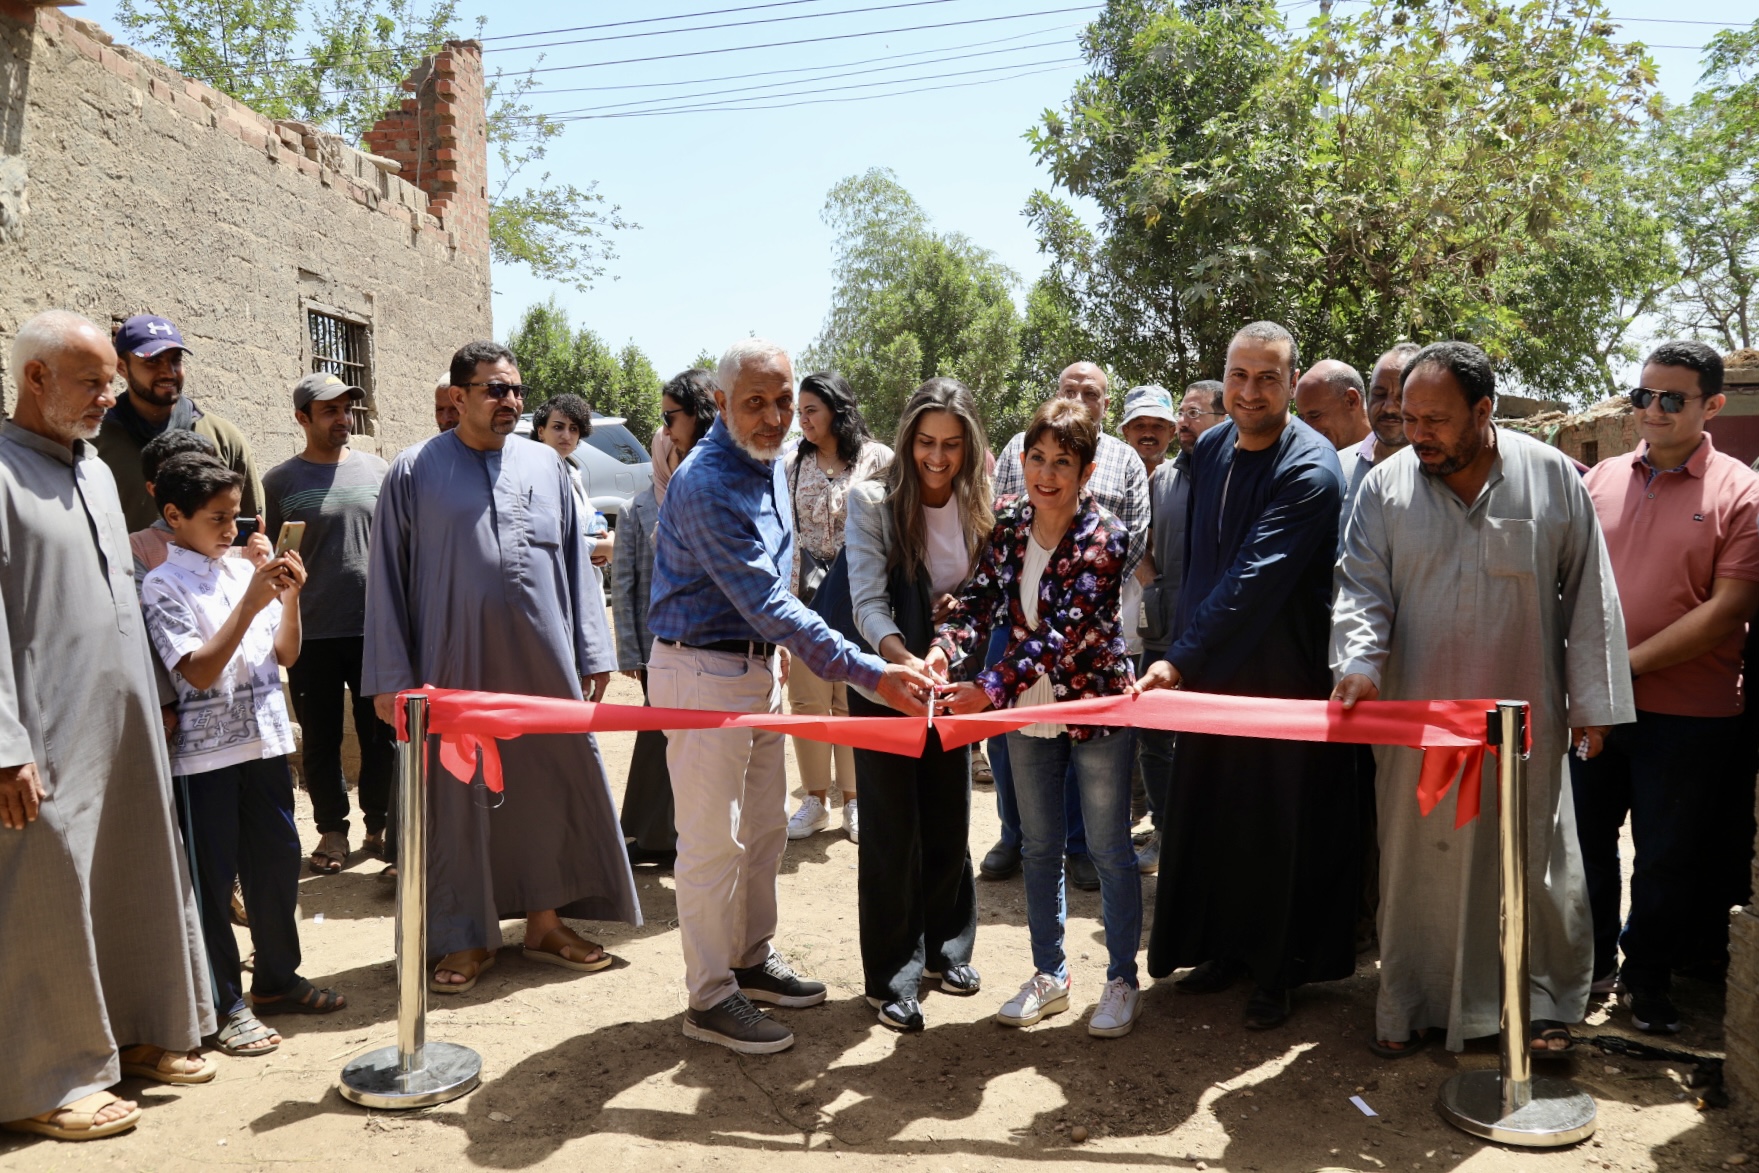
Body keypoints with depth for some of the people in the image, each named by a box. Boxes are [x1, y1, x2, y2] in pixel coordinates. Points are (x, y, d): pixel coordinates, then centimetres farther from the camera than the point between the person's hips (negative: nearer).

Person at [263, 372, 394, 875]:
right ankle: (332, 830, 23)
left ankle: (379, 824, 23)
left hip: (375, 627, 1)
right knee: (320, 739, 8)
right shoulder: (280, 481, 2)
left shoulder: (375, 470, 7)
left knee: (382, 733, 8)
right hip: (311, 633, -1)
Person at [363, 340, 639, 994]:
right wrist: (391, 678, -3)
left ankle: (545, 922, 24)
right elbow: (387, 578, 1)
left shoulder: (544, 466, 8)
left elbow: (574, 564, 10)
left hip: (544, 665, 3)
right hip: (456, 667, -2)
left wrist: (591, 654, 7)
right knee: (459, 799, 6)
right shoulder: (415, 472, 0)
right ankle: (467, 938, 22)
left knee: (551, 789, 8)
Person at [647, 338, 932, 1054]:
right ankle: (709, 999, 12)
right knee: (714, 840, -1)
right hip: (703, 672, -9)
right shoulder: (706, 485, -24)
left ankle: (752, 960, 32)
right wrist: (868, 673, -30)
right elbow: (768, 604, -28)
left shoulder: (771, 463, 6)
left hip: (758, 665, 9)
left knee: (766, 825, 16)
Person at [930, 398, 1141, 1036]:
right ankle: (1049, 974, 32)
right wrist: (946, 647, -25)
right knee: (1039, 846, 15)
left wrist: (992, 689, -32)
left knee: (1109, 848, 8)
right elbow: (981, 596, -5)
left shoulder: (1103, 536, -19)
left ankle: (1121, 979, 26)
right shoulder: (1007, 520, -2)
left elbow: (1063, 632, -26)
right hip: (1027, 710, 5)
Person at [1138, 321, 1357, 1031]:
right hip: (1210, 669, 7)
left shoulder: (1310, 469, -17)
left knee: (1279, 823, 5)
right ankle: (1229, 947, 31)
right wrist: (1183, 655, 13)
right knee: (1211, 812, 14)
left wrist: (1180, 658, -27)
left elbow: (1255, 580, -25)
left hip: (1284, 675, -6)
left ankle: (1277, 970, 21)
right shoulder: (1210, 448, 5)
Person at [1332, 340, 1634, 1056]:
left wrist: (1592, 702, 1)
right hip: (1416, 719, 1)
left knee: (1533, 858, 8)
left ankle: (1544, 1002, 28)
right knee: (1415, 857, 8)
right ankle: (1411, 1004, 24)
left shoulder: (1553, 477, -2)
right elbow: (1362, 587, -1)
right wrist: (1359, 660, -20)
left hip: (1525, 716, 0)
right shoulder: (1385, 486, 0)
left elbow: (1589, 596, 2)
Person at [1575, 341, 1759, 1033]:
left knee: (1668, 858, 11)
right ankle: (1591, 961, 34)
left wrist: (1629, 662, -16)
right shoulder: (1600, 480, 5)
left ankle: (1649, 976, 31)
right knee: (1586, 841, 14)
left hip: (1689, 715, -3)